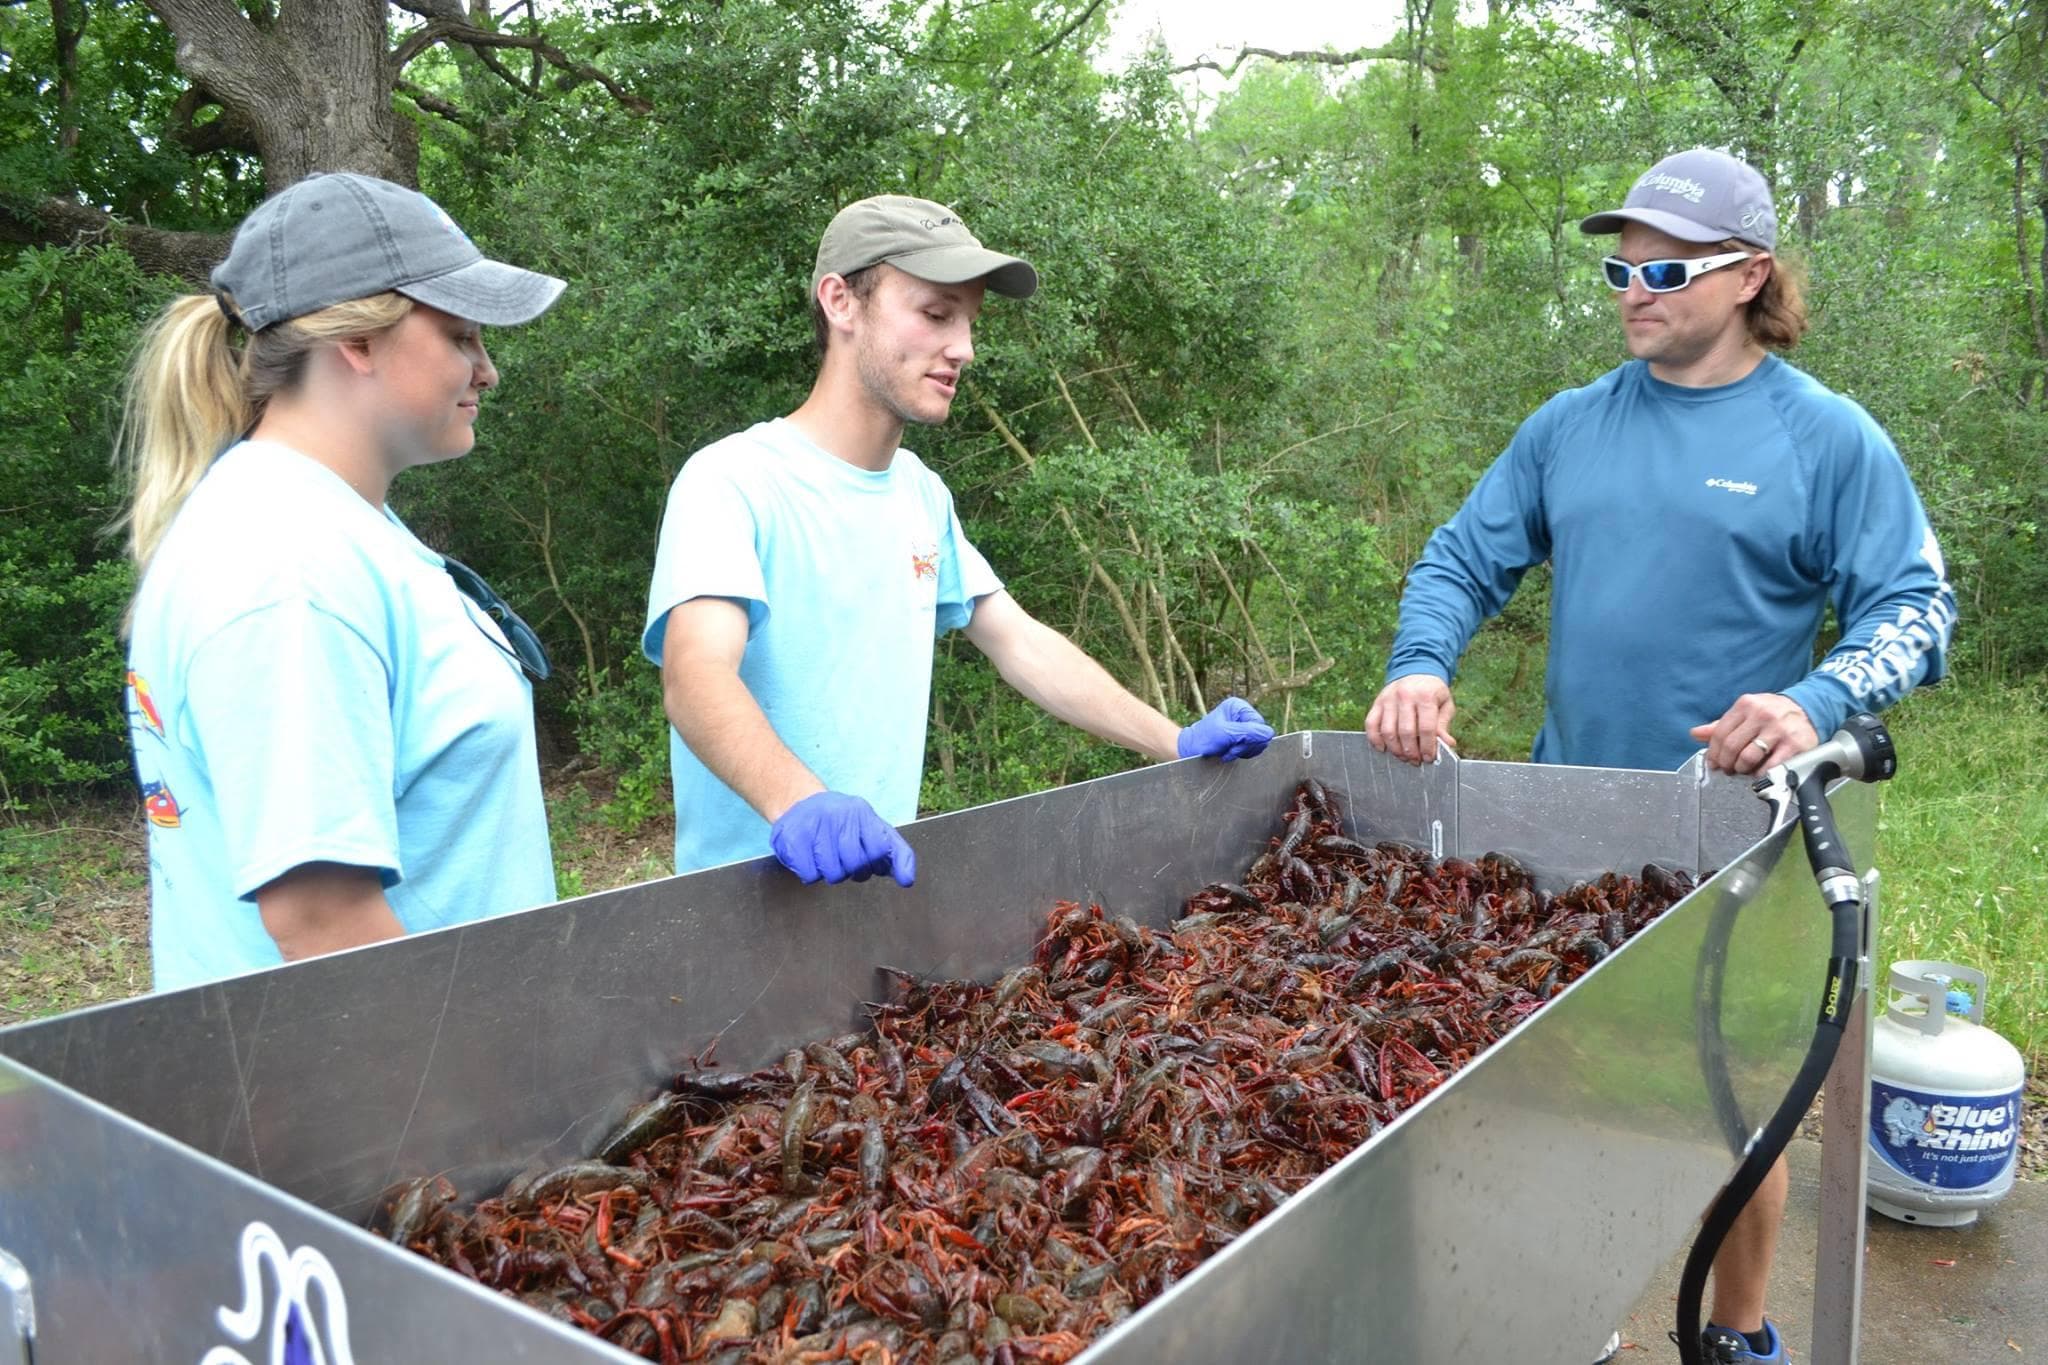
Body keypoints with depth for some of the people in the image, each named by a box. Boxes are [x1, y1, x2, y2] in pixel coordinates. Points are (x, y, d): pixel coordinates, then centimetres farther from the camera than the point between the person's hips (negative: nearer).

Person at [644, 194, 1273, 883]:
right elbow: (696, 677, -27)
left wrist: (1177, 744, 8)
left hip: (885, 870, 5)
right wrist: (799, 803, -45)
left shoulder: (923, 493, 9)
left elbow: (1020, 641, 14)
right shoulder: (733, 481, -13)